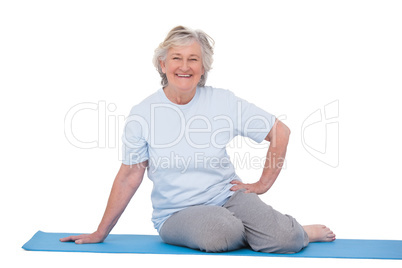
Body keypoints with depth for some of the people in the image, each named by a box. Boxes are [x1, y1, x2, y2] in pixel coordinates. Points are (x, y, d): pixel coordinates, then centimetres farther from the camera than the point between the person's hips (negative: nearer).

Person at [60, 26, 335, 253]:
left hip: (229, 196, 1)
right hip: (176, 213, -1)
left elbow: (280, 132, 4)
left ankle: (302, 233, 15)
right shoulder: (143, 114, -4)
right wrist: (101, 233, 3)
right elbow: (128, 179, 1)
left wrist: (263, 184, 2)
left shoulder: (223, 102, -4)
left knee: (285, 240, -24)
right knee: (221, 234, -34)